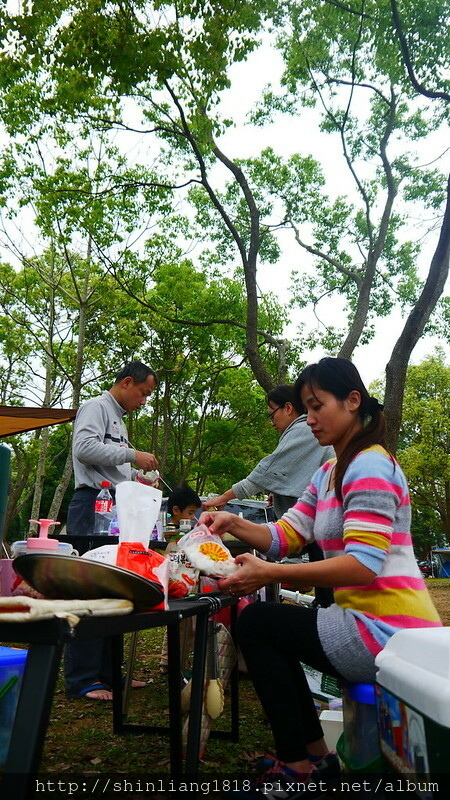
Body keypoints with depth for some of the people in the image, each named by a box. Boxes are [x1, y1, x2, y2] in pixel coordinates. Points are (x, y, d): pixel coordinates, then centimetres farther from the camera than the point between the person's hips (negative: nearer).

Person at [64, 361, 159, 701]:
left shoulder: (118, 419, 24)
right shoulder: (96, 407, -4)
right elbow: (84, 447, -21)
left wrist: (136, 477, 12)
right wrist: (132, 454, -18)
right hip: (93, 506, -10)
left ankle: (107, 672, 20)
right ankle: (81, 679, 0)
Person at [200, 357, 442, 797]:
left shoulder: (371, 467, -17)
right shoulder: (330, 472, 13)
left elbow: (364, 564, -27)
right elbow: (284, 536, 7)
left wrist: (270, 573, -32)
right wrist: (233, 524, -11)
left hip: (387, 633, -10)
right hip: (371, 623, 10)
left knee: (255, 623, -6)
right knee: (269, 625, 19)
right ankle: (315, 753, 27)